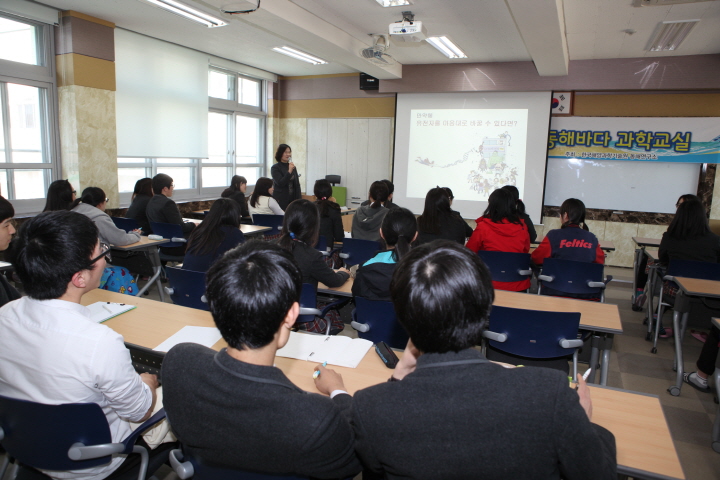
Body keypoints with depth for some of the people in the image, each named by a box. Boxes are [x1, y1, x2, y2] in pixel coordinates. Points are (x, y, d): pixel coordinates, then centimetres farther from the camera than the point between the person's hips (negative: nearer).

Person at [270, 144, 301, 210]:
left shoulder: (293, 167, 12)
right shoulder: (275, 168, -3)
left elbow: (297, 185, 13)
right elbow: (280, 183, -13)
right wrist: (289, 171, -20)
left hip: (292, 200, 4)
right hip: (280, 201, -4)